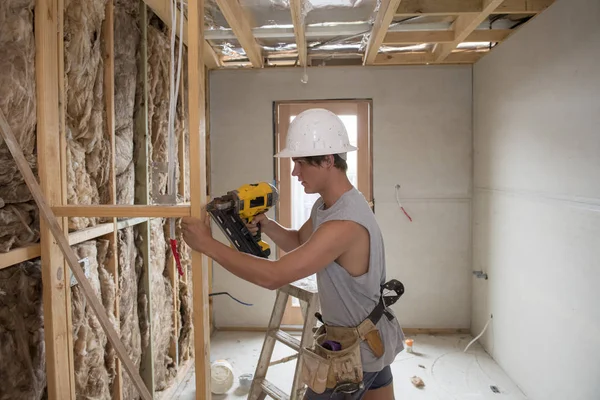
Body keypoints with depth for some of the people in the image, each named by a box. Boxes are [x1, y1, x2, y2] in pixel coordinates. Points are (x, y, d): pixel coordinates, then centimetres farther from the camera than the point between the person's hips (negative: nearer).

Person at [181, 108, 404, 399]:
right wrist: (266, 225, -7)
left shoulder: (345, 223, -33)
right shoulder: (325, 205, -2)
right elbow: (298, 242, 14)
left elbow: (273, 277, -34)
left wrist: (207, 244, -27)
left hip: (357, 348, -9)